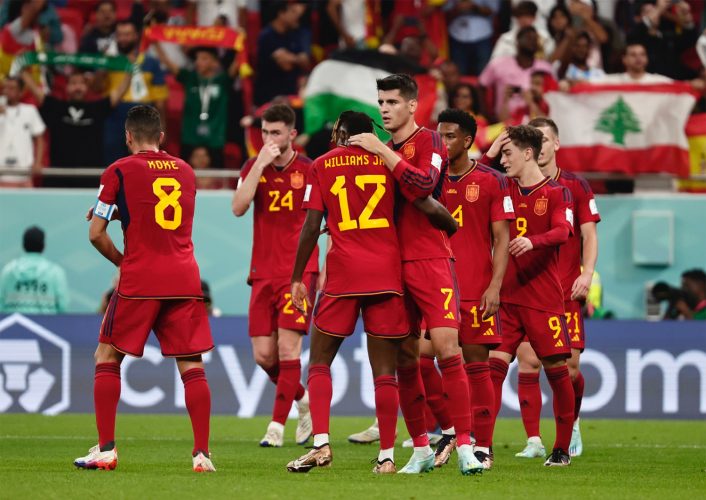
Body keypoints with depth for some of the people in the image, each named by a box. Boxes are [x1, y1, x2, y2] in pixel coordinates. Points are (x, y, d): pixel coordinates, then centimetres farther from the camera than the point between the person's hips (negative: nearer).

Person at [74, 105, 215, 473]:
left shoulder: (119, 172, -2)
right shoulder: (185, 171, 13)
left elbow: (96, 233, -2)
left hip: (139, 280, -3)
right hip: (185, 279, 3)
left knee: (107, 358, 9)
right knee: (192, 366, 3)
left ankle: (106, 449, 3)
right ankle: (202, 453, -5)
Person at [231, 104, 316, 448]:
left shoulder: (310, 170, -1)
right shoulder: (253, 167, 7)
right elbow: (238, 208, -8)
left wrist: (325, 270, -2)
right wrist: (261, 164, -14)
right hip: (263, 273, 4)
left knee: (288, 347, -12)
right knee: (263, 355, 1)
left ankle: (277, 427, -8)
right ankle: (303, 401, 26)